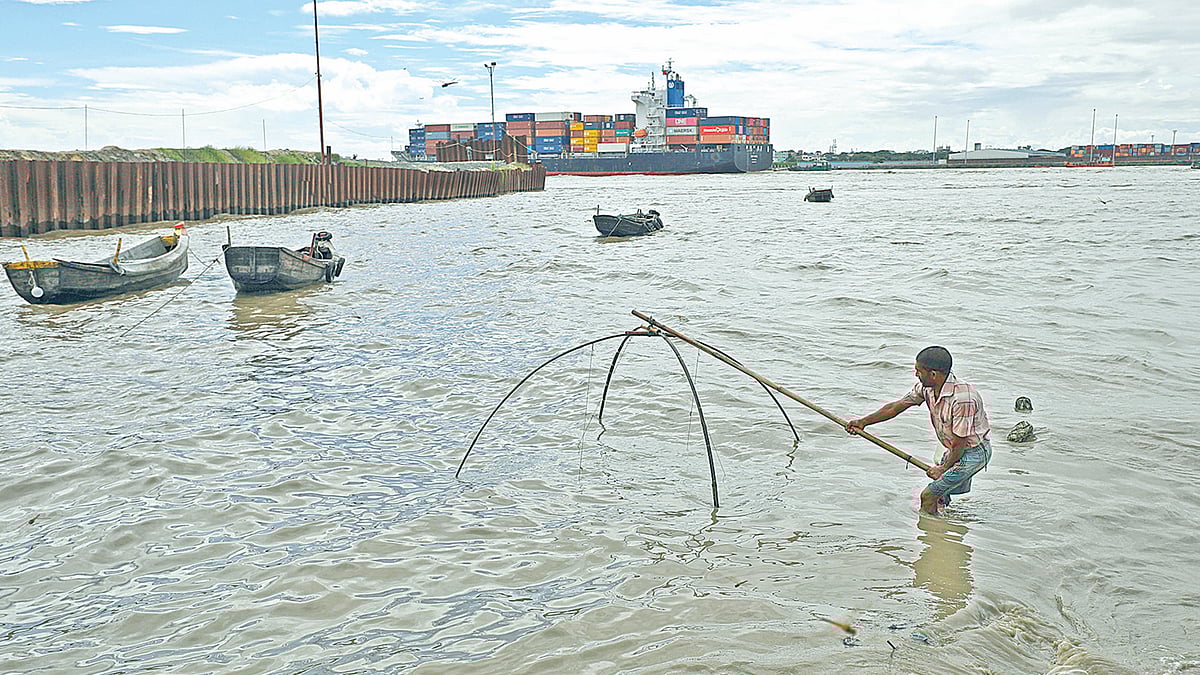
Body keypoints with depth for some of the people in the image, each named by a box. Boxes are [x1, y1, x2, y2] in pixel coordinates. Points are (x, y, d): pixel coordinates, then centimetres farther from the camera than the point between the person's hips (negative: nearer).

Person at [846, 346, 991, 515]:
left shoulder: (962, 398, -32)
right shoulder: (925, 387, -7)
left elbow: (960, 443, -23)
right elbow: (896, 406, 4)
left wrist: (943, 468, -10)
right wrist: (863, 422, 4)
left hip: (974, 452, -8)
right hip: (954, 450, 8)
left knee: (929, 495, -8)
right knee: (940, 497, 17)